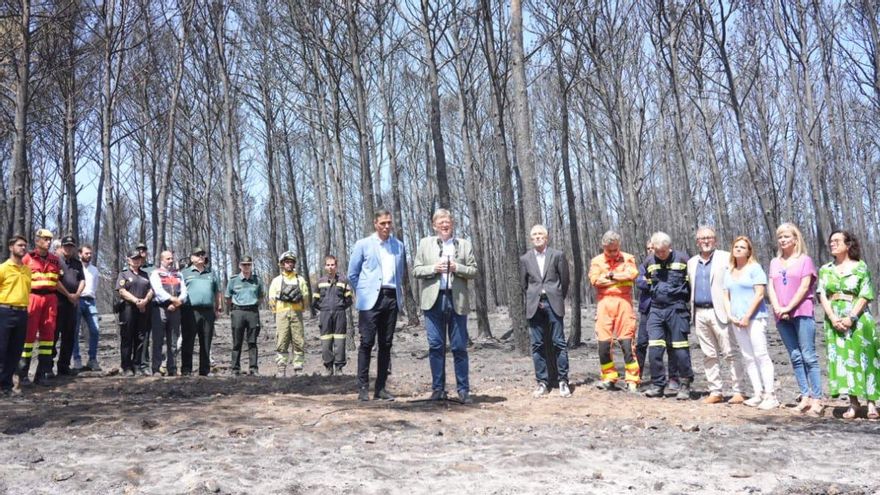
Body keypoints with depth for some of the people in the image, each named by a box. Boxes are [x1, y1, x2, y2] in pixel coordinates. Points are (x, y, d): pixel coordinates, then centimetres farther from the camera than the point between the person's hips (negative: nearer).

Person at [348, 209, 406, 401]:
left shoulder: (399, 246, 13)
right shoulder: (363, 244, 2)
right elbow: (352, 274, 5)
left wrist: (399, 295, 13)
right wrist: (364, 292, 5)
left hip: (392, 298, 4)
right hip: (371, 299, -4)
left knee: (386, 344, 5)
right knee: (367, 342, -6)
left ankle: (380, 388, 11)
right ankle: (363, 388, 0)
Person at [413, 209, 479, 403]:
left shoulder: (464, 244, 11)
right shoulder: (425, 243, 11)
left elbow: (473, 271, 6)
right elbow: (416, 270, 6)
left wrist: (456, 267, -11)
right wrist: (434, 268, -10)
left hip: (457, 300, 0)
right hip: (434, 300, 0)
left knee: (460, 347, 2)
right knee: (436, 346, 2)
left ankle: (463, 389, 9)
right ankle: (438, 388, 11)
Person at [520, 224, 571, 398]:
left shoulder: (558, 255, 4)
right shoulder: (525, 259, 9)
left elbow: (565, 280, 7)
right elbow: (523, 285, 13)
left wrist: (559, 299, 7)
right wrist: (529, 302, 6)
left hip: (553, 304, -2)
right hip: (534, 306, 2)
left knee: (559, 343, -2)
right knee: (537, 345, 2)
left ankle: (563, 381, 5)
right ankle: (542, 382, 8)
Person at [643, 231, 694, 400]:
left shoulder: (682, 259, -4)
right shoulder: (650, 261, 9)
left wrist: (686, 302, 2)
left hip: (676, 309, -4)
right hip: (656, 310, 4)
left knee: (680, 349, 0)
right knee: (654, 349, -2)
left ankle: (685, 385, 13)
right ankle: (657, 385, 8)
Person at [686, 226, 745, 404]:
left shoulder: (726, 258, 0)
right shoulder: (692, 262, 15)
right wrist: (692, 310, 12)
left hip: (719, 311, -5)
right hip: (700, 314, 5)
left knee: (730, 353, -3)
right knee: (709, 355, 8)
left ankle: (737, 391, 3)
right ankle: (715, 392, 15)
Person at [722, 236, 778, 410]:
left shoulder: (754, 268, -2)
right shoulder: (729, 272, 16)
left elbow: (759, 294, -9)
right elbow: (726, 297, 15)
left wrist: (747, 316, -13)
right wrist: (730, 316, 0)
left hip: (755, 318, -6)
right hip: (737, 321, 6)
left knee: (761, 355, -10)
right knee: (748, 358, 6)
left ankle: (770, 395, -10)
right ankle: (758, 394, 10)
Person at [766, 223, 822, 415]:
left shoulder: (805, 260, 3)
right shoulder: (775, 263, 17)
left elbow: (804, 287, -6)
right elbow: (771, 288, 9)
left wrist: (788, 308, -12)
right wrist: (778, 308, -6)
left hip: (801, 312, -5)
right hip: (782, 316, 5)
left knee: (808, 356, -9)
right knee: (795, 358, 4)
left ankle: (817, 398, -9)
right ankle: (805, 396, 6)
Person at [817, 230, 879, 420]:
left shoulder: (860, 267, 2)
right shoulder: (825, 269, 11)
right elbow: (822, 296, 3)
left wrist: (851, 317, -16)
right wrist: (833, 318, -11)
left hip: (858, 318, -3)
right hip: (835, 320, 3)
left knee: (863, 357, -3)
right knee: (842, 358, -2)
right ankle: (853, 403, 3)